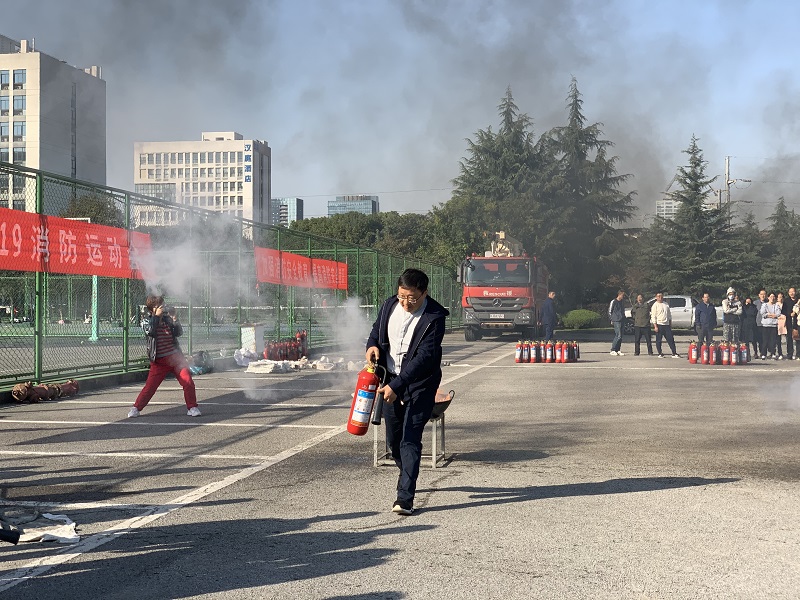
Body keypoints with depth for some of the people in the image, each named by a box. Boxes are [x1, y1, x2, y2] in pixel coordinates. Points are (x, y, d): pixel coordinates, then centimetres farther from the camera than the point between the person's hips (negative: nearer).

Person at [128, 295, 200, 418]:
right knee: (150, 385, -5)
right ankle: (136, 408, 11)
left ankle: (192, 407, 4)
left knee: (188, 382, -8)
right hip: (159, 361, -2)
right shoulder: (147, 321, 1)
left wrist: (175, 321, -12)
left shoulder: (167, 318, 9)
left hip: (175, 357, 2)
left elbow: (179, 333, 4)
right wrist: (156, 316, -20)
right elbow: (150, 331, -20)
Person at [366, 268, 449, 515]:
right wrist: (372, 345, -7)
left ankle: (405, 497, -13)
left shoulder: (434, 317, -20)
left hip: (419, 384, -6)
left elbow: (425, 357, -23)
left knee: (410, 440, -13)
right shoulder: (389, 305, -1)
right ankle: (408, 478, 39)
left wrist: (397, 386, -27)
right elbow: (377, 329, 18)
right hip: (391, 382, 6)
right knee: (393, 439, 15)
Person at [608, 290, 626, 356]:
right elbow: (610, 311, -2)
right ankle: (613, 350, -10)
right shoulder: (614, 302, -4)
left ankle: (617, 350, 10)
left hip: (621, 321, 8)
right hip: (616, 321, -8)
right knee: (618, 336, -14)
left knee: (620, 337, 6)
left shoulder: (622, 302, 17)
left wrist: (624, 318, 14)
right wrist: (612, 320, -4)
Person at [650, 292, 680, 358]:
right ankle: (660, 353, 9)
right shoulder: (655, 305, -3)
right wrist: (655, 326, -14)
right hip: (659, 325, -5)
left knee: (671, 339, 1)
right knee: (658, 340, 1)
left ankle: (674, 353, 2)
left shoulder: (666, 304, 14)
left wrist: (670, 324, 14)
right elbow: (653, 316, -8)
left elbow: (669, 315, 20)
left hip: (666, 325, 5)